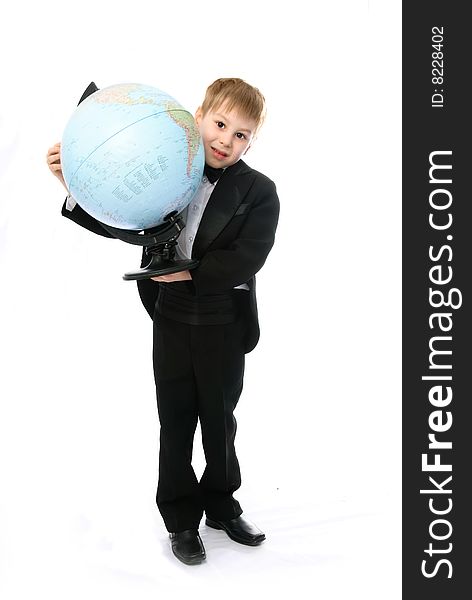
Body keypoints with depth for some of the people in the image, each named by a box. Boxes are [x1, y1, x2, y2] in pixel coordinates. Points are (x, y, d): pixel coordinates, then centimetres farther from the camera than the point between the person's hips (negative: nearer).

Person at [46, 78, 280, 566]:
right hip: (171, 323, 2)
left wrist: (191, 272, -23)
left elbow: (246, 259, -19)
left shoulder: (259, 192, -8)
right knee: (175, 424, 10)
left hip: (223, 328, -1)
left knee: (219, 423, 14)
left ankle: (220, 506, 37)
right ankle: (181, 520, 27)